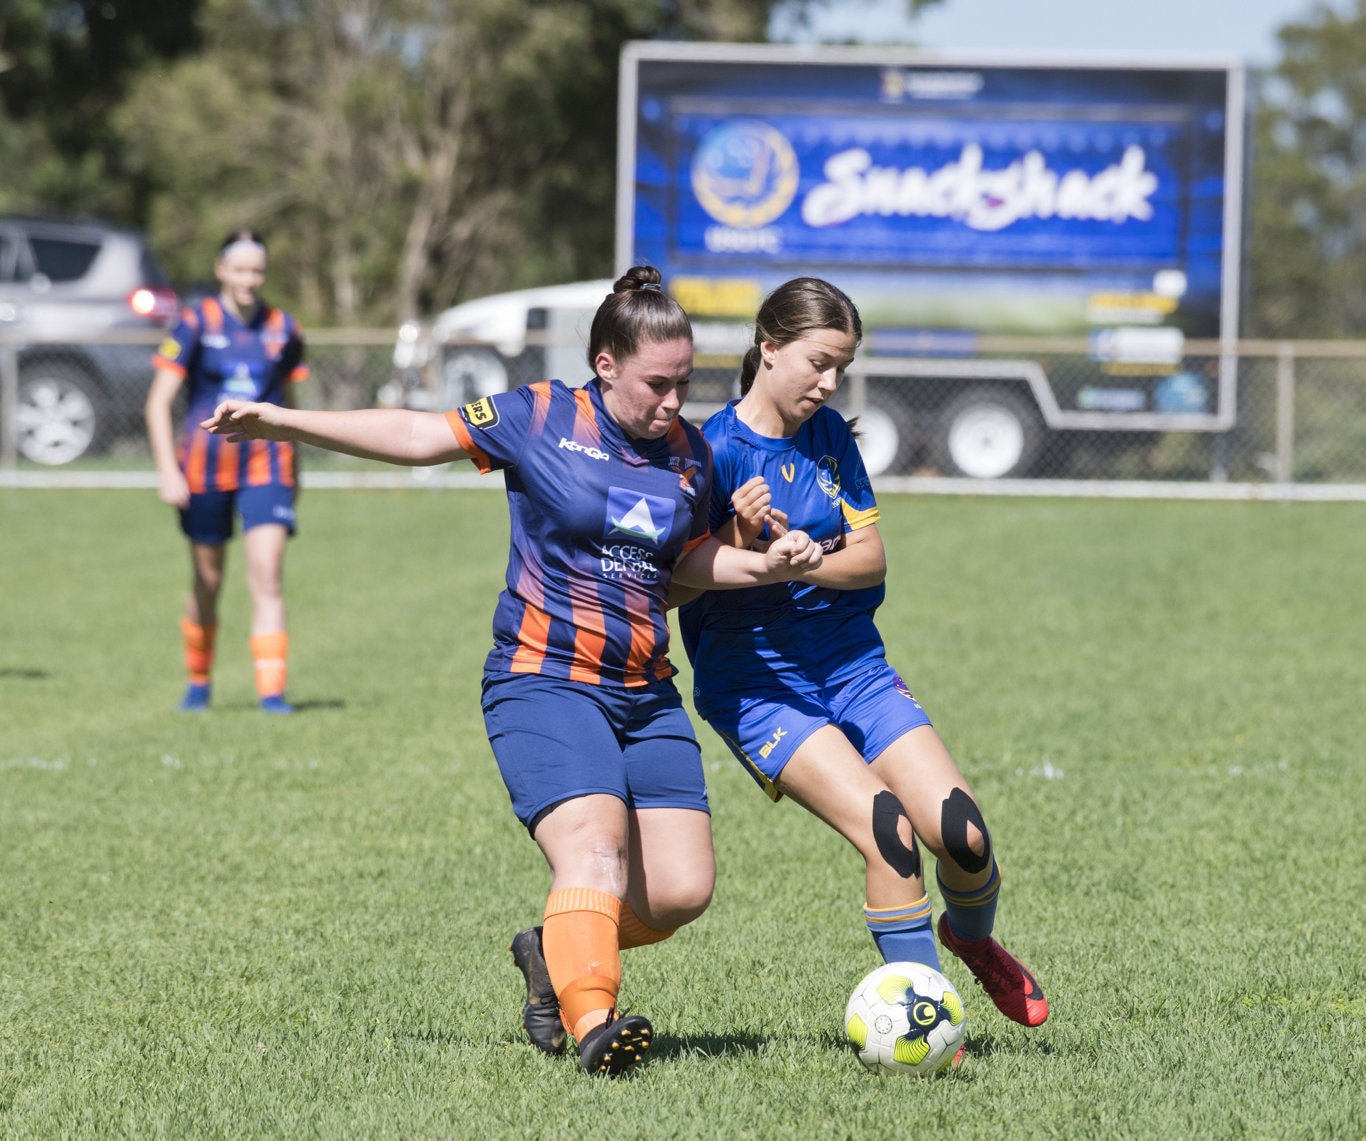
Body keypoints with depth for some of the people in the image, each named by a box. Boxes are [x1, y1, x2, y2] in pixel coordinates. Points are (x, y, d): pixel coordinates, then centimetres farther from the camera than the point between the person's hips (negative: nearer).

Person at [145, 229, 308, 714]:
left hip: (265, 464, 1)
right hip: (204, 468, -1)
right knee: (207, 583, 10)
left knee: (268, 578, -13)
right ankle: (198, 682, 31)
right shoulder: (196, 324, -5)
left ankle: (272, 690, -15)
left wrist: (293, 470, 23)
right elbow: (158, 402, -6)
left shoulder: (284, 330, 3)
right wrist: (167, 470, -16)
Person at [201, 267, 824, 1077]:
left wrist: (767, 566, 4)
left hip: (646, 697, 5)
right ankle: (591, 1023, -36)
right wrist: (283, 424, -3)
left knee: (683, 890, -3)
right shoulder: (541, 418, -3)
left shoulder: (690, 454, 9)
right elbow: (417, 437, 1)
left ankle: (556, 953, 21)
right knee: (595, 849, -27)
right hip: (544, 683, -5)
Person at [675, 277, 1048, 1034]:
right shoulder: (716, 451, -12)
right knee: (883, 824, -25)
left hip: (851, 665, 5)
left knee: (961, 834, -9)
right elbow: (675, 584, -13)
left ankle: (972, 939, 24)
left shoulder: (828, 435, 5)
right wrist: (745, 545, -29)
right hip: (754, 680, -5)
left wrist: (801, 563, -17)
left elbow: (870, 558, 2)